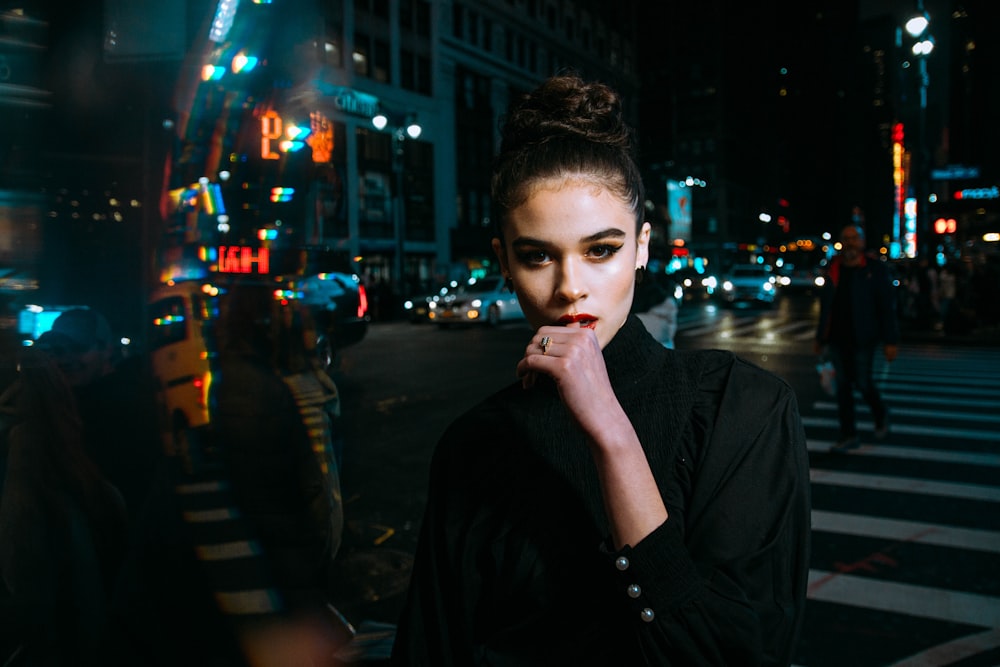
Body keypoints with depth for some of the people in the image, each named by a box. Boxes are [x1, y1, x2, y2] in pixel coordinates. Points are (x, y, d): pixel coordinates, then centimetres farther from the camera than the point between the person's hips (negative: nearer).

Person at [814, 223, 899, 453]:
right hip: (837, 338, 4)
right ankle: (849, 435, 13)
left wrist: (890, 341, -10)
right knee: (843, 384, 5)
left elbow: (887, 306, -6)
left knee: (862, 382, 0)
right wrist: (821, 337, 14)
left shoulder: (874, 268, -4)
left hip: (862, 339, -4)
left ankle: (881, 416, 31)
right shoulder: (833, 269, 7)